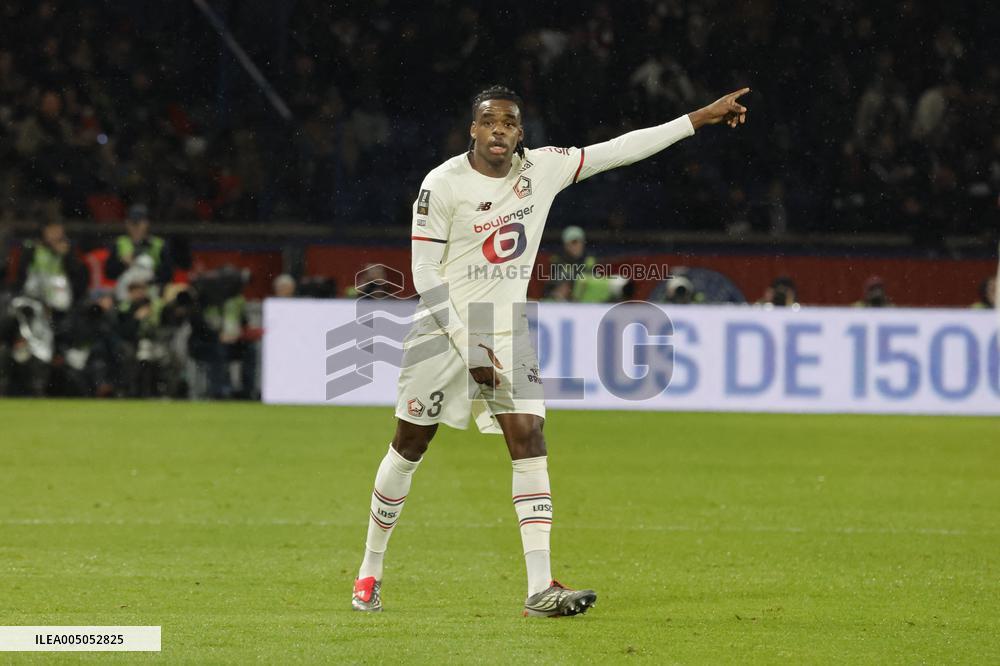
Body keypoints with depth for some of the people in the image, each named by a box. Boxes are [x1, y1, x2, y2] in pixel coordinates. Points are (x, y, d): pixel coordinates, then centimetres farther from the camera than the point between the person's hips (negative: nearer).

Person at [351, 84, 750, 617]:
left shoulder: (542, 169, -2)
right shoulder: (443, 184, -13)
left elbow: (619, 150, 0)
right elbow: (425, 275, -13)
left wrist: (702, 117, -3)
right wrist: (469, 348, -15)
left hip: (506, 333, 3)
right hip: (444, 330, -3)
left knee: (528, 438, -11)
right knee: (408, 448, 5)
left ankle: (540, 588, -16)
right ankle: (370, 571, 23)